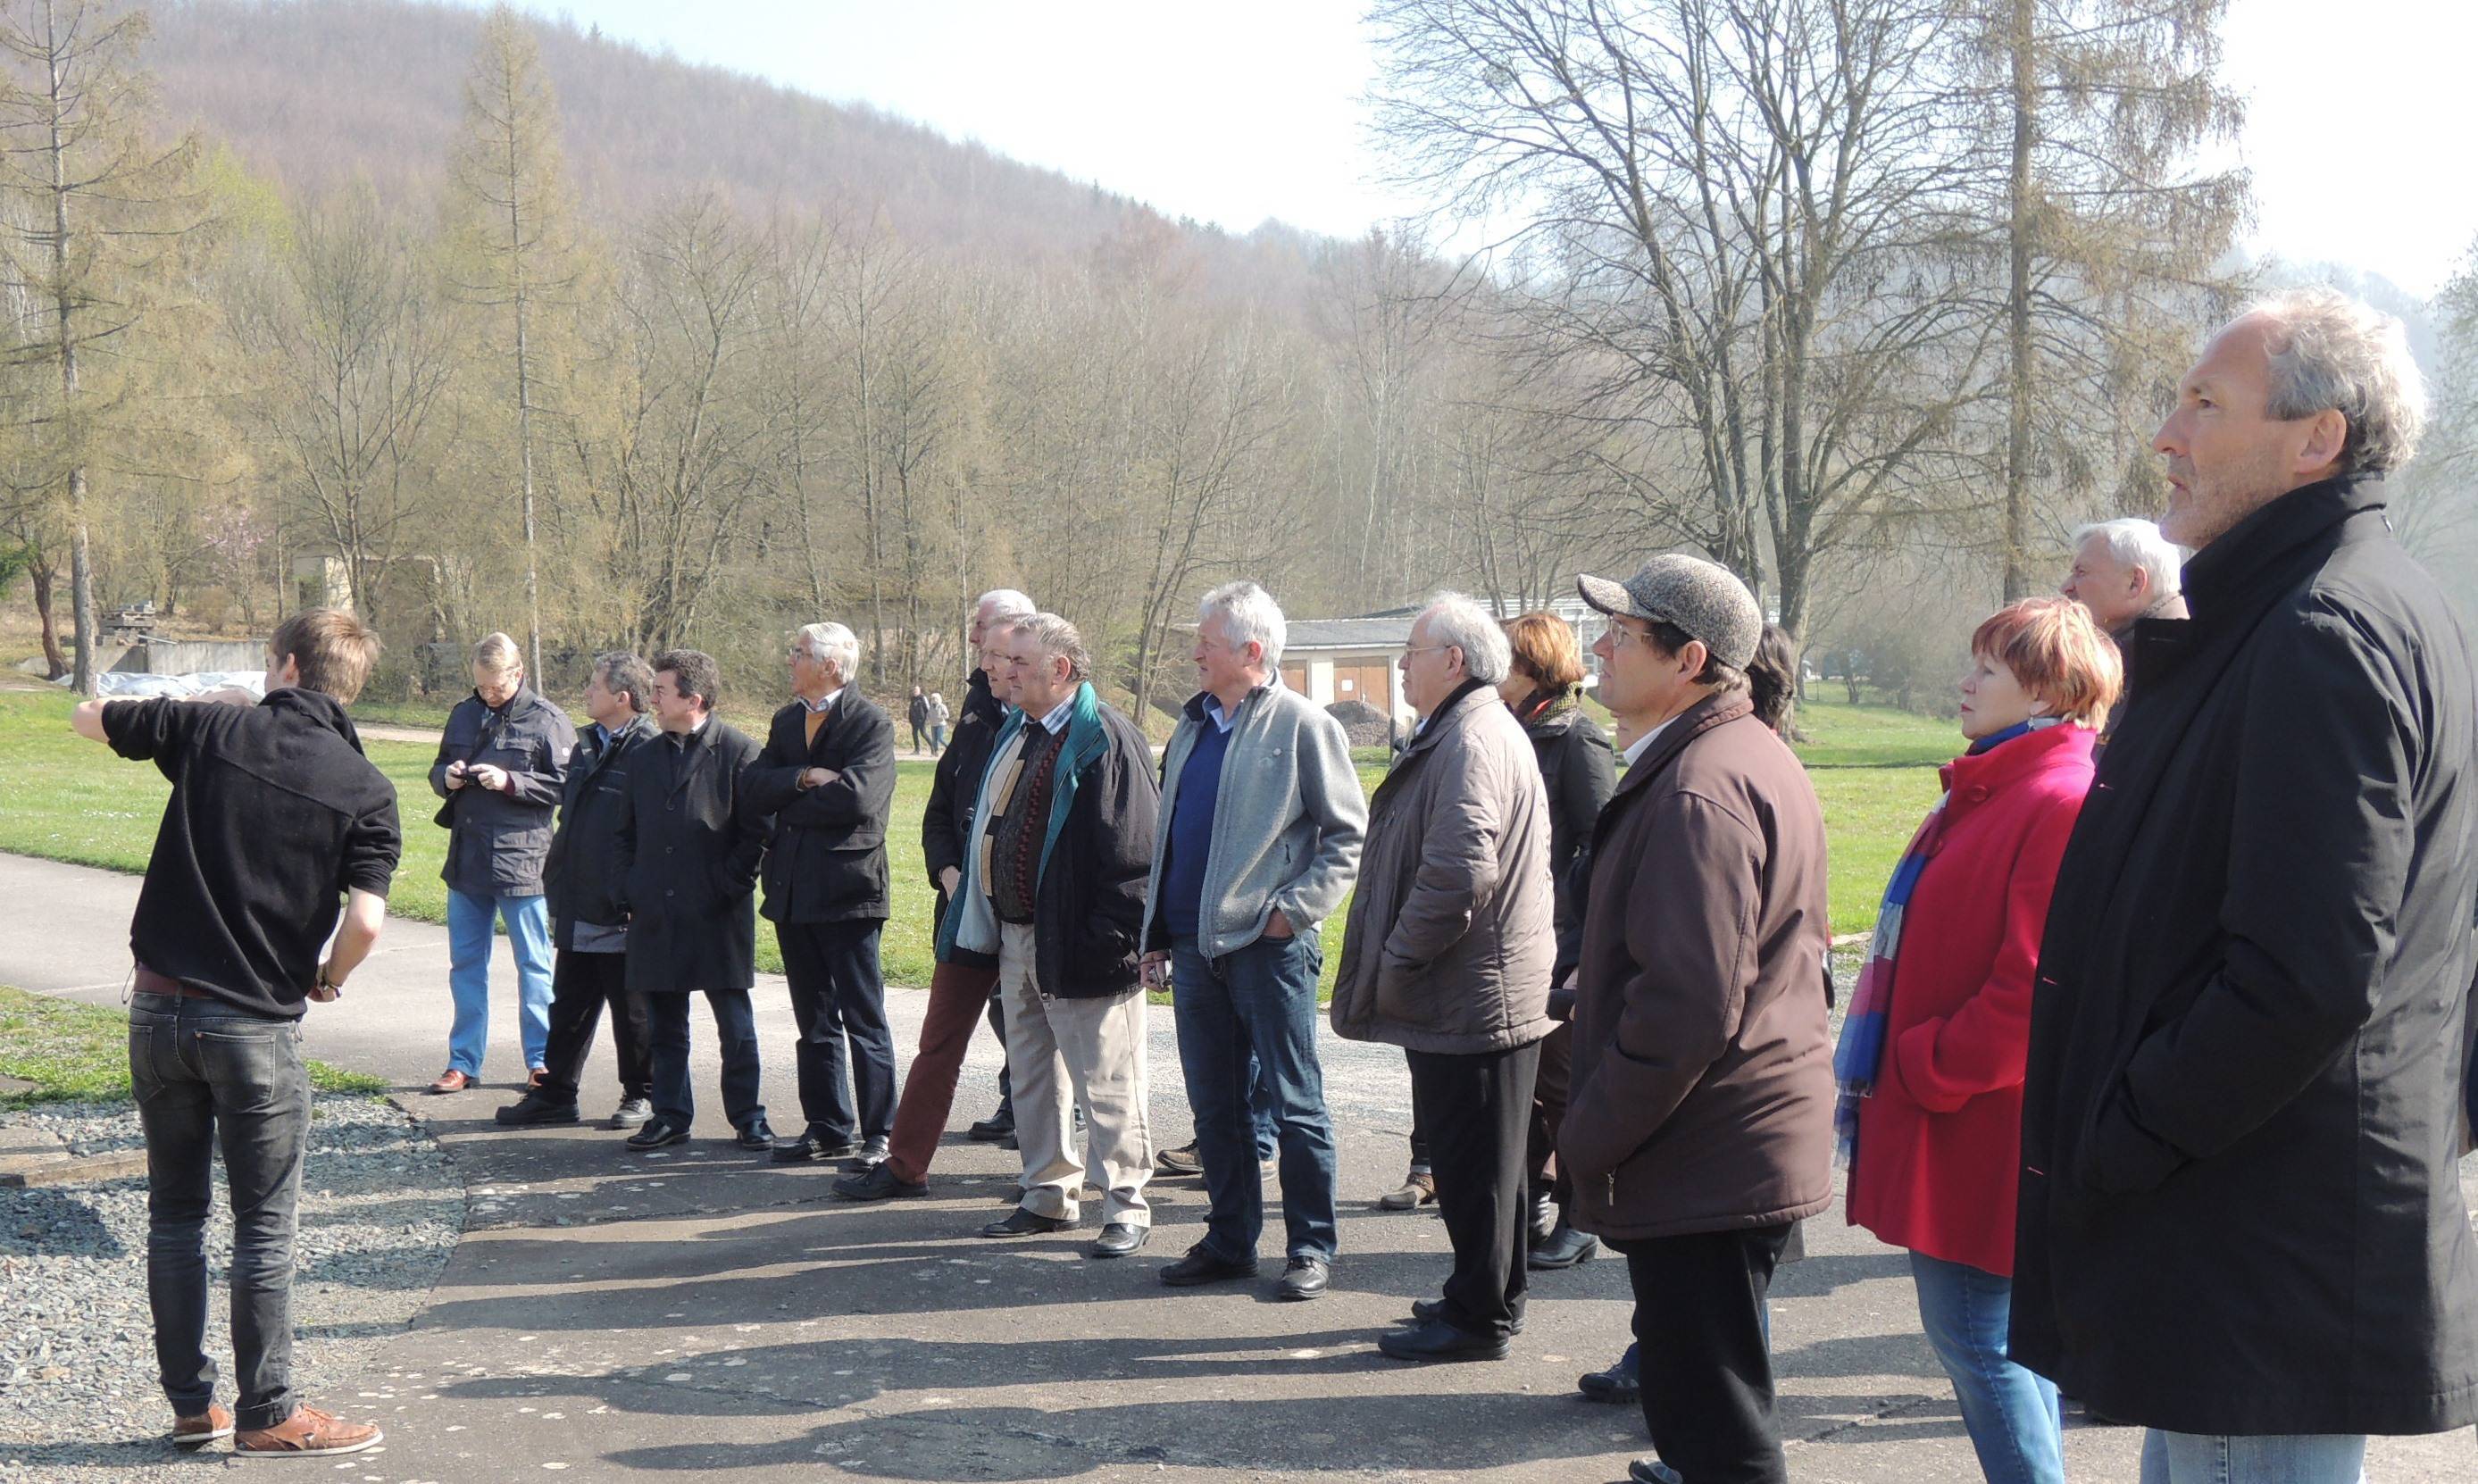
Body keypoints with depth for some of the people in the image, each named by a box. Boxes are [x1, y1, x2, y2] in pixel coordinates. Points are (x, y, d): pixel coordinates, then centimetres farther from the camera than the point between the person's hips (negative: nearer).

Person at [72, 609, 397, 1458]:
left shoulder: (214, 727, -1)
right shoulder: (364, 790, -7)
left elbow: (87, 718, 15)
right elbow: (366, 920, -17)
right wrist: (327, 979, 4)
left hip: (159, 1007, 3)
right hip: (257, 1025, -3)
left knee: (175, 1212, 15)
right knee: (264, 1228, 5)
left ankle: (191, 1404, 22)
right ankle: (266, 1416, 10)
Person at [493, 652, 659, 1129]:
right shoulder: (587, 747, 13)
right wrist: (556, 884, 16)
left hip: (622, 915, -8)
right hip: (578, 912, 8)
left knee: (632, 1012, 5)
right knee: (568, 1008, 14)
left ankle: (642, 1095, 18)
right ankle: (553, 1094, 23)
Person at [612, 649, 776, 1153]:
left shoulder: (738, 752, -6)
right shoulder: (648, 757, 13)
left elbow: (757, 832, -7)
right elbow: (628, 834, 19)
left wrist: (729, 887, -12)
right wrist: (629, 894, 9)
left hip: (717, 917, -5)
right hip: (656, 917, 6)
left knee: (735, 1024, 3)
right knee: (664, 1025, 11)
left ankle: (747, 1116, 12)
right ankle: (670, 1114, 21)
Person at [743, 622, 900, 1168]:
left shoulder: (871, 724, -7)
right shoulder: (785, 722, 14)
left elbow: (856, 797, -21)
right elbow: (756, 788, 2)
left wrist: (788, 803, -9)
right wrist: (805, 779, -15)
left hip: (846, 888, -7)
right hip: (793, 891, 7)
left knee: (864, 1020, -2)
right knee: (814, 1021, 13)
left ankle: (878, 1135, 3)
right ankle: (828, 1129, 22)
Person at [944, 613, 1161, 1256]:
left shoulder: (1107, 740, -14)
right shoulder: (1015, 733, 14)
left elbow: (1133, 853, -18)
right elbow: (988, 828, 21)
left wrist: (1109, 939, -21)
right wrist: (982, 925, 17)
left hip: (1078, 949, -9)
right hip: (1016, 938, 9)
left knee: (1105, 1084, -1)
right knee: (1032, 1077, 16)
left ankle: (1127, 1208, 9)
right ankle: (1049, 1195, 28)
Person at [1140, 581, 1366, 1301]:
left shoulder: (1302, 725, -6)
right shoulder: (1193, 727, 15)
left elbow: (1348, 834, -6)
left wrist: (1296, 907, -14)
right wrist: (1156, 933, 15)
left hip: (1268, 945, -7)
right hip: (1195, 945, 7)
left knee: (1294, 1104, 1)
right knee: (1215, 1107, 13)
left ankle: (1311, 1249, 11)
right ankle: (1229, 1242, 23)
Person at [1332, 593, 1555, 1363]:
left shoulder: (1472, 743, -19)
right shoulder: (1475, 732, 17)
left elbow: (1460, 872, -30)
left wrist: (1395, 965, -19)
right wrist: (1397, 968, 20)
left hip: (1472, 999, -11)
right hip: (1480, 993, 11)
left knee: (1473, 1162, -1)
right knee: (1475, 1157, 19)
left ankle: (1478, 1317, 9)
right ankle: (1487, 1297, 30)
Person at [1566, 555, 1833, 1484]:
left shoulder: (1697, 792, -21)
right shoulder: (1756, 756, 14)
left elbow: (1687, 1003, -28)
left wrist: (1589, 1138, -16)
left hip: (1704, 1163, -11)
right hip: (1752, 1148, 11)